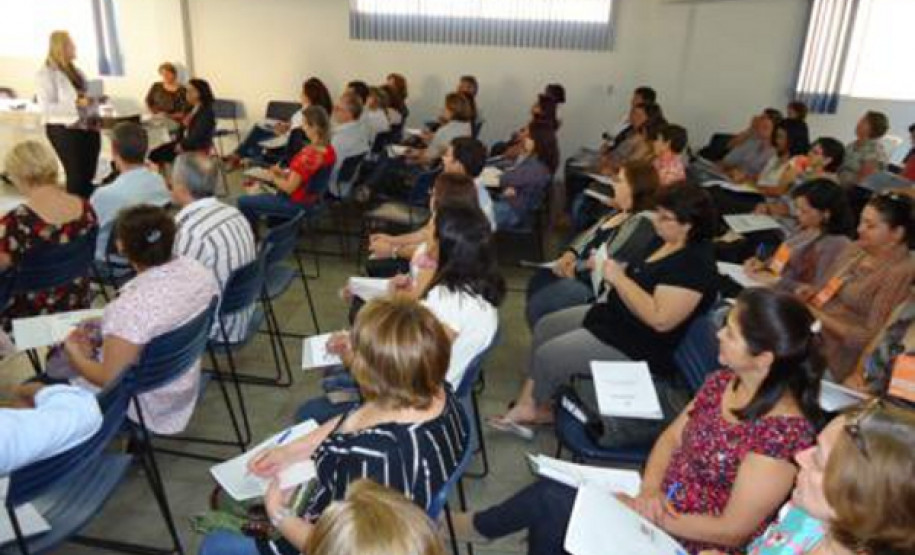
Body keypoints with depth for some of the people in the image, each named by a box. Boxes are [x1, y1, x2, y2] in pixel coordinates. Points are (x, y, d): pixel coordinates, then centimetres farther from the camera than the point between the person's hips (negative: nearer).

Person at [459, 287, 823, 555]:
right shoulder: (723, 381, -3)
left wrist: (655, 518, -19)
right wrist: (649, 490, -14)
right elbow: (671, 439, 4)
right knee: (549, 508, -8)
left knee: (548, 499, -10)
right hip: (662, 498, 7)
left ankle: (476, 526, 21)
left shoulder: (783, 430, -27)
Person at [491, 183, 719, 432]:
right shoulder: (669, 242, 4)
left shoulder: (695, 263, -25)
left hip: (638, 347, -11)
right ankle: (527, 405, 15)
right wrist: (619, 272, -3)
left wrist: (619, 279, -25)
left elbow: (660, 319, -31)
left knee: (548, 356, -9)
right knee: (544, 328, 10)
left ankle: (539, 408, 22)